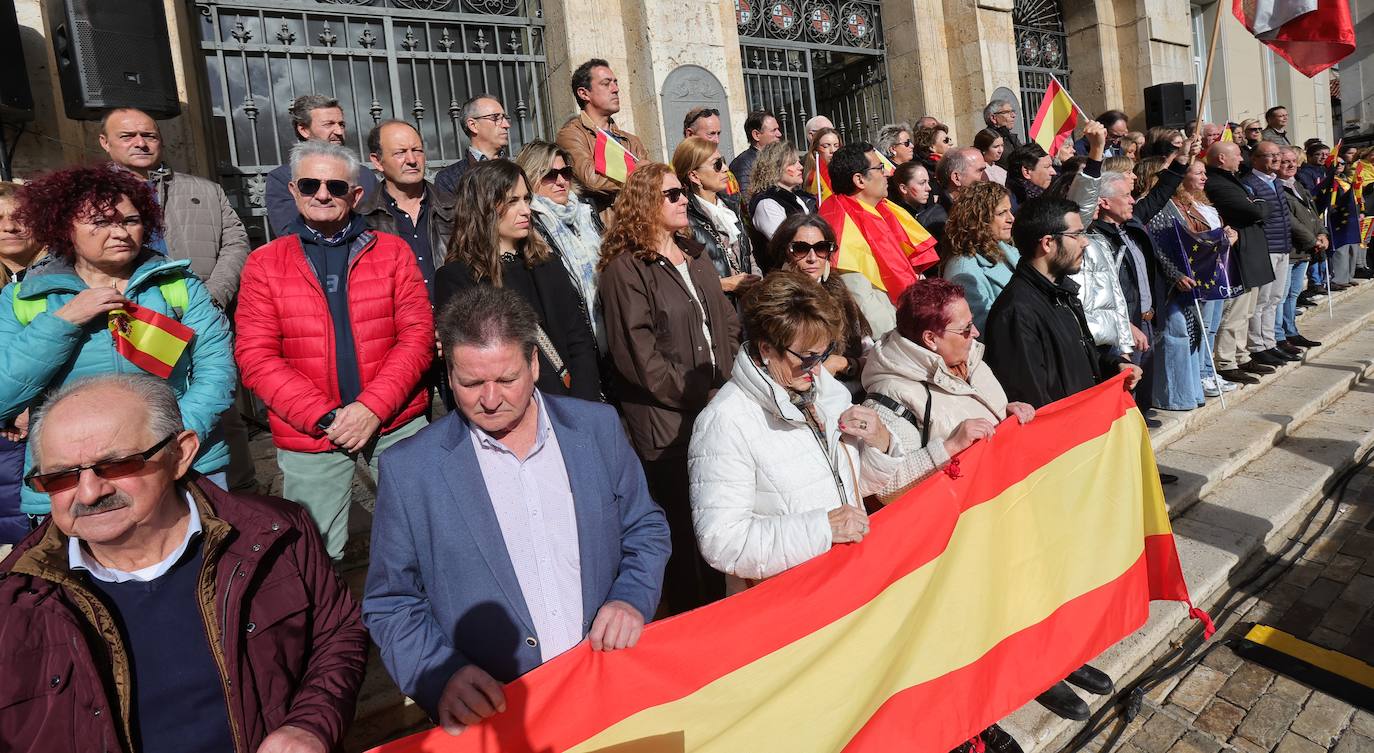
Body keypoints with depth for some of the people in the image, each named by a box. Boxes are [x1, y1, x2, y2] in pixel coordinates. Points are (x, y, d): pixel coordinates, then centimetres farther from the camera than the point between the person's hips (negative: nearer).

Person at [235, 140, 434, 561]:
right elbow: (255, 357, -2)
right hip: (307, 434, 0)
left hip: (396, 422, 1)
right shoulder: (264, 264, 5)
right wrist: (326, 417, -13)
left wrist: (372, 407, -14)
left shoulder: (392, 251, 5)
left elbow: (418, 334, -2)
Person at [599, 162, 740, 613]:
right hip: (670, 425, -7)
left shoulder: (694, 254, 15)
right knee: (686, 532, 3)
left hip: (719, 413, 7)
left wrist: (731, 381, 1)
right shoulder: (625, 269, -10)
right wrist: (701, 397, -13)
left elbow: (727, 321, 16)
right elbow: (639, 356, -17)